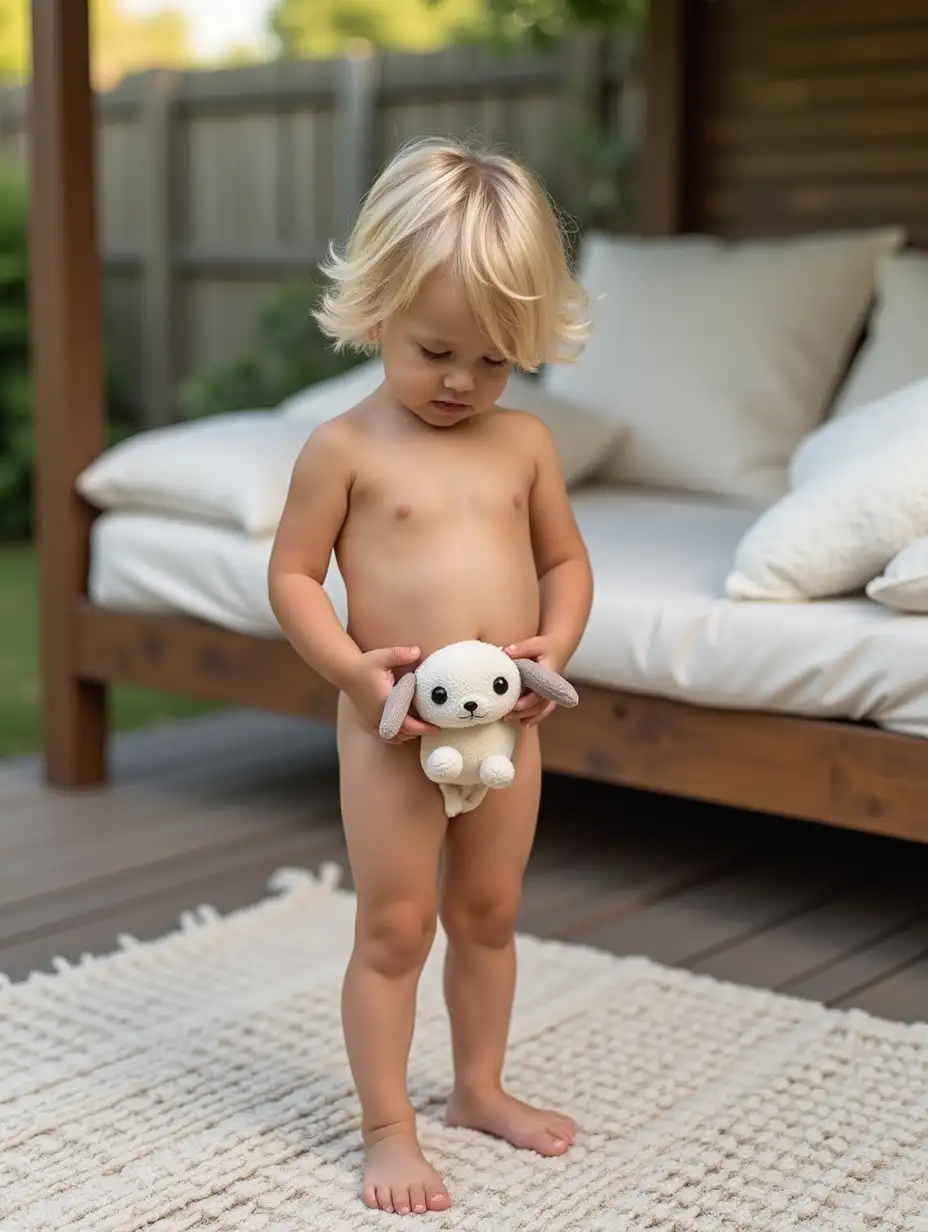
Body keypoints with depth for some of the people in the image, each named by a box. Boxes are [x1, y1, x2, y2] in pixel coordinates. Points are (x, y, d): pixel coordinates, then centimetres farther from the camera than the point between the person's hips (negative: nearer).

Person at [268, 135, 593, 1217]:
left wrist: (554, 647, -8)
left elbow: (566, 560, 10)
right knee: (394, 927, 4)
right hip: (393, 724, -4)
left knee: (488, 914, 18)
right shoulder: (345, 448, -9)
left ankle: (480, 1090, 36)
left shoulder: (524, 442, 2)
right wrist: (355, 669, -19)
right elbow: (291, 574, -6)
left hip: (507, 723, 4)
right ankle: (388, 1129, 17)